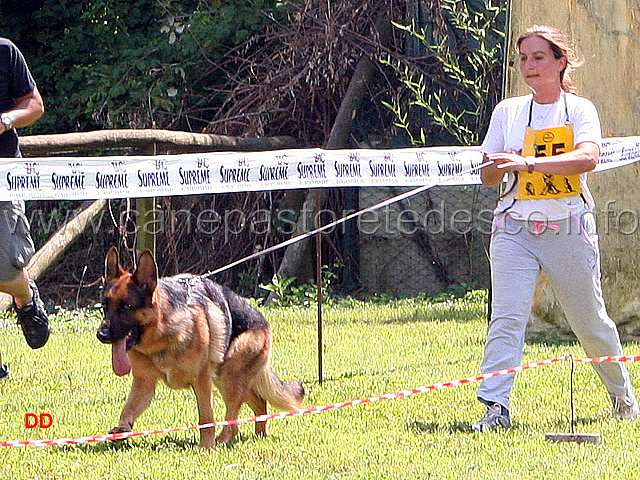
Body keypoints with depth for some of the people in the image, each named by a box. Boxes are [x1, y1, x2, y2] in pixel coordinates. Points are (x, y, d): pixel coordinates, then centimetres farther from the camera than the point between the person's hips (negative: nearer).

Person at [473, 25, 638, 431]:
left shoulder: (580, 109, 1)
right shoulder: (507, 112, 9)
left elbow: (588, 157, -19)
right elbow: (487, 177, 9)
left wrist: (530, 162, -29)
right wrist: (501, 166, -15)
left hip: (569, 229, -1)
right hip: (516, 228, 1)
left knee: (590, 319, 8)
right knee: (507, 317, -15)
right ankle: (496, 406, -19)